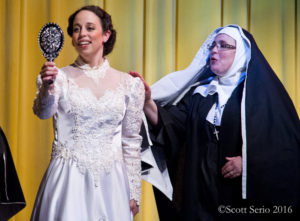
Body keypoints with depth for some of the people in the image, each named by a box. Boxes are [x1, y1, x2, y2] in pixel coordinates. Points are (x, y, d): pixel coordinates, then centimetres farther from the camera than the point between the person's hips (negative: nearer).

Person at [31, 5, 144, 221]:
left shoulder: (129, 84, 4)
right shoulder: (60, 77, 0)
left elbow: (131, 141, 8)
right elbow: (43, 112, -19)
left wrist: (134, 193, 7)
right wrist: (47, 87, -40)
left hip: (110, 181, 2)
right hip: (68, 179, -1)